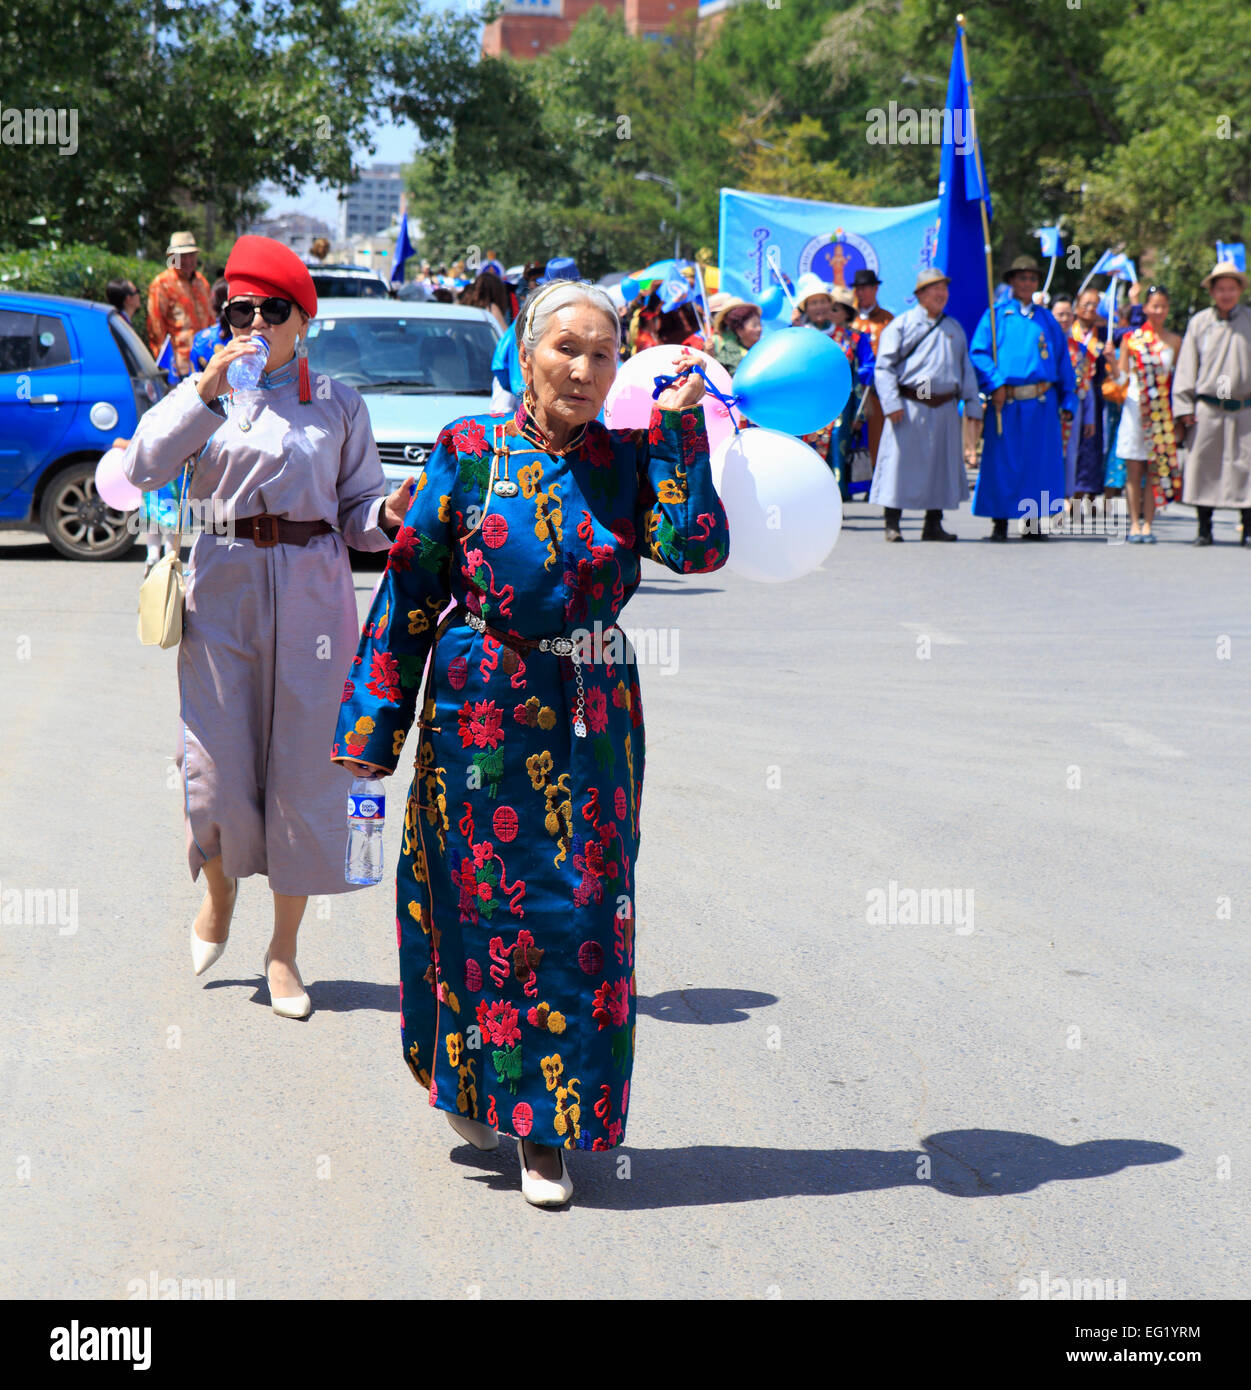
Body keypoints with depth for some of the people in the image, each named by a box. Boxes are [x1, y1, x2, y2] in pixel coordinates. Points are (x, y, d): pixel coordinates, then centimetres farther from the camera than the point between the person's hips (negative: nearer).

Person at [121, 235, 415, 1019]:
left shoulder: (338, 404, 9)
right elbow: (144, 468, -10)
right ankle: (219, 898, 31)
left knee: (303, 769, 1)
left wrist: (389, 513, -14)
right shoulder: (207, 393, 7)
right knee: (216, 768, -2)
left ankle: (285, 949, 14)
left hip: (311, 593, 0)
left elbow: (355, 508, 9)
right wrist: (207, 389, -18)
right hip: (222, 592, 0)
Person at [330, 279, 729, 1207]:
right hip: (481, 720, -1)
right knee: (480, 911, 6)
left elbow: (698, 548, -14)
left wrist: (680, 428, -13)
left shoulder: (629, 462, 3)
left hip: (589, 728, 1)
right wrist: (376, 727, -2)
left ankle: (547, 1129, 12)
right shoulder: (470, 454, -1)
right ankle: (475, 1087, 30)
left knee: (579, 918, 1)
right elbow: (410, 592, 1)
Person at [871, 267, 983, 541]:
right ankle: (892, 524, 0)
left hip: (945, 408, 5)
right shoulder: (902, 324, 2)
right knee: (900, 463, -5)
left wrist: (973, 407, 11)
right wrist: (891, 403, -14)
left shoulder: (954, 329, 18)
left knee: (943, 465, 5)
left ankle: (933, 524, 13)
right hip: (910, 407, -5)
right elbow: (884, 366, -4)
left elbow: (967, 370, 19)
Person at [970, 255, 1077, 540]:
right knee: (1003, 463, -2)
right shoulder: (996, 315, 8)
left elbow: (1063, 361, 16)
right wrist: (995, 383, -14)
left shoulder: (1047, 319, 17)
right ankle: (1000, 521, 6)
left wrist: (1068, 399, 7)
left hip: (1042, 402, 3)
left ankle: (1032, 520, 9)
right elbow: (978, 353, 0)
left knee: (1039, 462, 1)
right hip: (1006, 402, -2)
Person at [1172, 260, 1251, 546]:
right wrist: (1184, 407, 0)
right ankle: (1204, 527, 10)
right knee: (1204, 466, 1)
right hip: (1206, 410, 0)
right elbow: (1186, 367, 7)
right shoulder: (1199, 322, 7)